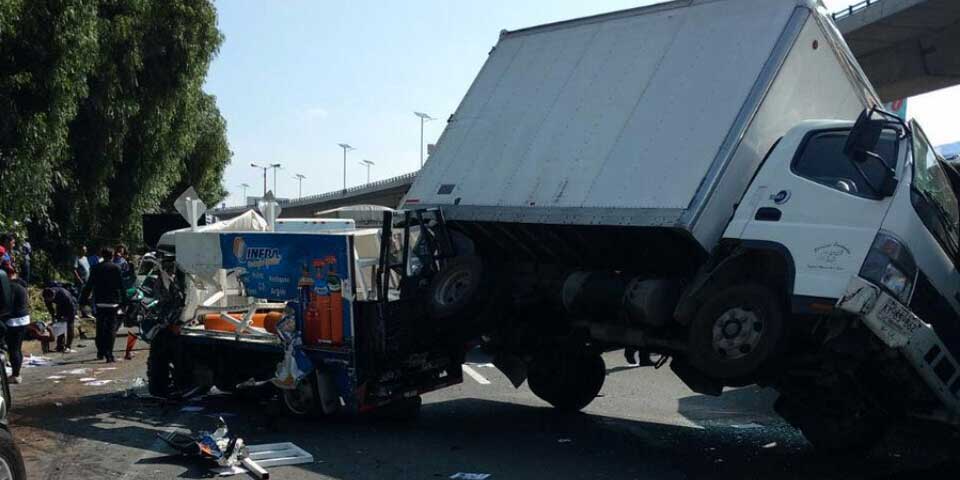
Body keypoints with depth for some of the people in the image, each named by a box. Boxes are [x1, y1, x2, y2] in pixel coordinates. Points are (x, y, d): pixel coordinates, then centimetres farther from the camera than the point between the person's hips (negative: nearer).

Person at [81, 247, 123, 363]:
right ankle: (109, 355, -9)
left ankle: (100, 352, 22)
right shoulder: (116, 268, -4)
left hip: (100, 302, 3)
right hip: (113, 302, -3)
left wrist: (84, 298, 10)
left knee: (100, 328, 15)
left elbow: (89, 285, 3)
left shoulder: (95, 268, 3)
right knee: (111, 328, -1)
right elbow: (121, 285, -4)